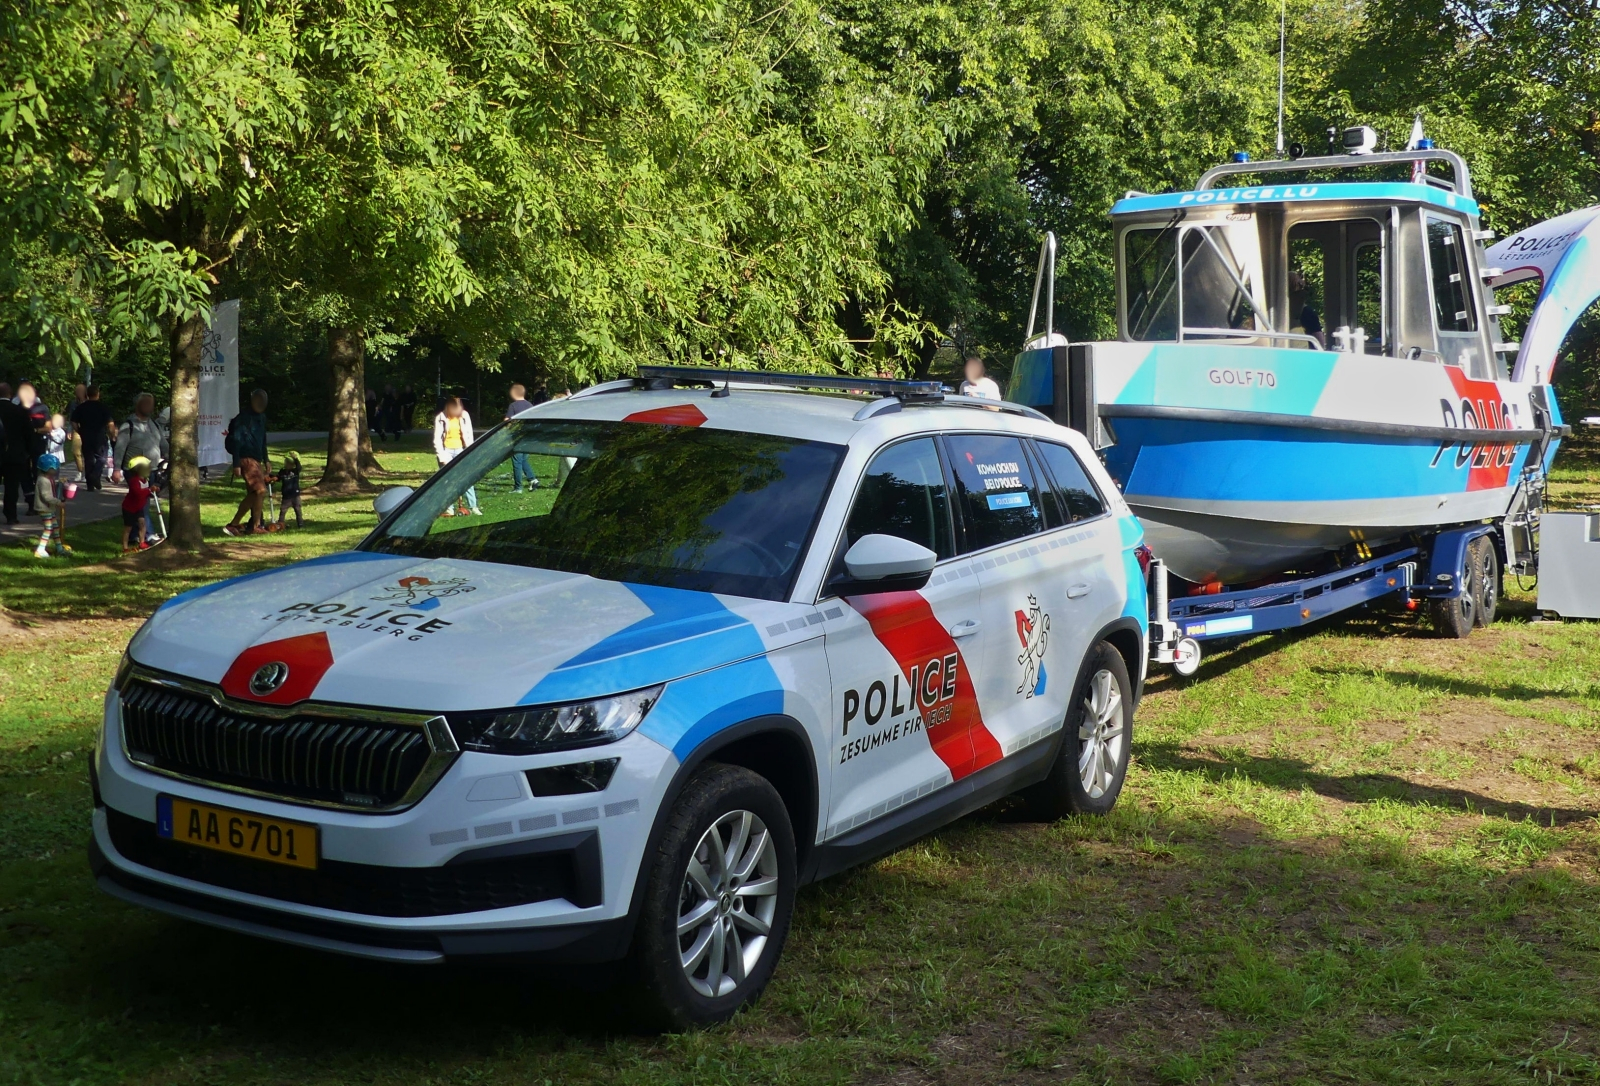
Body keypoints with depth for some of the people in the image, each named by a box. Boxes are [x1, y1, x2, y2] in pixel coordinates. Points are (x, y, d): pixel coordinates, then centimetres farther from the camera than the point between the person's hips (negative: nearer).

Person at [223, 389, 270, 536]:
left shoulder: (262, 417, 16)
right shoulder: (243, 417, -12)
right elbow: (236, 440, -15)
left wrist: (266, 460, 22)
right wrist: (236, 464, -19)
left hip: (256, 460, 9)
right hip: (246, 459, -9)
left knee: (253, 495, 8)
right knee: (260, 491, -12)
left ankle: (233, 524, 12)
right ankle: (256, 526, -3)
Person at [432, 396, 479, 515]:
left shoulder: (464, 416, -3)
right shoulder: (441, 418, -9)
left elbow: (469, 435, 2)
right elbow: (437, 439, -7)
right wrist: (442, 457, -12)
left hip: (460, 450, 2)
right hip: (446, 451, -2)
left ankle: (473, 506, 0)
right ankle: (448, 508, 4)